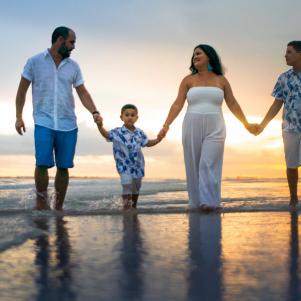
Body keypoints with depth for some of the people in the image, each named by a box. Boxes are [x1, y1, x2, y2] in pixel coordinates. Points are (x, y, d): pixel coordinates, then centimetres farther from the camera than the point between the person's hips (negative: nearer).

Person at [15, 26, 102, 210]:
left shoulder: (73, 66, 9)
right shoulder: (35, 62, 2)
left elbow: (83, 92, 8)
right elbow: (22, 90, 6)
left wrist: (94, 112, -8)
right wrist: (19, 116, -1)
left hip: (68, 125, 3)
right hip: (44, 123, -3)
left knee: (63, 167, 4)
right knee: (42, 164, -15)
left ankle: (59, 207, 17)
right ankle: (41, 202, 5)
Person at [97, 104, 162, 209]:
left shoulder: (139, 133, 3)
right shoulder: (117, 132, -10)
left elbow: (147, 143, 15)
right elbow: (106, 134, -23)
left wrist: (158, 139, 0)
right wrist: (100, 126, -41)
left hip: (138, 165, 5)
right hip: (124, 166, -5)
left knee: (136, 188, 18)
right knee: (127, 187, -15)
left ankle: (134, 207, 38)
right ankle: (127, 208, -7)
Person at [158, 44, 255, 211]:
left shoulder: (221, 80, 7)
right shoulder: (188, 80, 6)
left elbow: (233, 104, 12)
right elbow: (177, 104, 0)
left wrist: (246, 124, 12)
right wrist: (166, 125, -9)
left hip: (214, 129, -1)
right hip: (192, 128, 1)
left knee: (209, 165, -12)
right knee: (194, 166, 4)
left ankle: (209, 202, -15)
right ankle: (196, 202, 13)